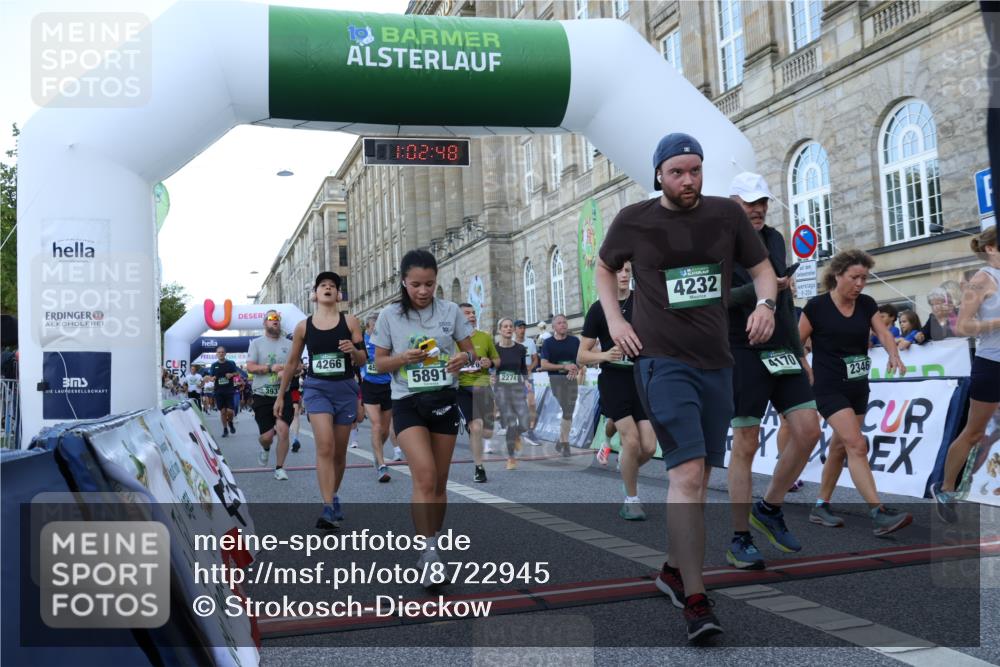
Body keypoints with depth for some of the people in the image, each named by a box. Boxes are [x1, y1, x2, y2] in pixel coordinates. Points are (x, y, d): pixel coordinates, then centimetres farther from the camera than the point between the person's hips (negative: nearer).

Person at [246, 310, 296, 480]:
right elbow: (250, 367, -6)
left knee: (283, 429, -12)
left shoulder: (289, 344, 10)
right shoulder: (257, 343, 4)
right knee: (267, 436, -2)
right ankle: (265, 447, 36)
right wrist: (271, 368, -16)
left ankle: (279, 468, 3)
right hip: (262, 395, -1)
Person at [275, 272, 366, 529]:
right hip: (317, 388, -1)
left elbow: (363, 360, 4)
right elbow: (291, 363, 14)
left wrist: (353, 350, -18)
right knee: (325, 446, -17)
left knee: (339, 451, 11)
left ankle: (333, 497, 32)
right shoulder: (303, 326, 4)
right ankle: (328, 508, -19)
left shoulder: (350, 321, 2)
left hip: (345, 388, 1)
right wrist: (281, 395, 17)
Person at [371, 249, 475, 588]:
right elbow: (379, 363, 3)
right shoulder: (390, 315, -2)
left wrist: (464, 359, -16)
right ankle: (429, 551, -11)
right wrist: (403, 358, -17)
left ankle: (431, 549, 25)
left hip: (445, 401, 2)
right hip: (408, 403, -2)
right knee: (425, 476, -19)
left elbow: (470, 351, 8)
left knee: (439, 481, 10)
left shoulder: (450, 311, 1)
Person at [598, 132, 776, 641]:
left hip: (716, 362, 4)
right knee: (688, 472, -16)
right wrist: (614, 319, 2)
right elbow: (604, 267, 16)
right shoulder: (633, 220, -1)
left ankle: (673, 571, 32)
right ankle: (695, 602, -10)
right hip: (662, 361, -4)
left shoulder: (727, 214, 3)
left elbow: (761, 267, 12)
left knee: (698, 477, 12)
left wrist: (765, 303, -9)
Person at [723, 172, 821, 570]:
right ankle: (740, 540, 8)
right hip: (743, 353, -6)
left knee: (808, 429, -3)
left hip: (781, 351, 6)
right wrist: (758, 290, -26)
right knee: (745, 446, -3)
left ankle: (769, 508, 17)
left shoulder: (775, 239, 16)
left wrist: (799, 350, 21)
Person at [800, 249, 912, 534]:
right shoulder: (817, 306, -10)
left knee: (841, 447, 13)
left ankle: (820, 506, 26)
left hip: (858, 387, 6)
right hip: (829, 388, -6)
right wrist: (806, 373, -6)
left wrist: (894, 355, -28)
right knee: (857, 445, -16)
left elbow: (883, 332, -9)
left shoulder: (867, 304, 4)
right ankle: (879, 514, -18)